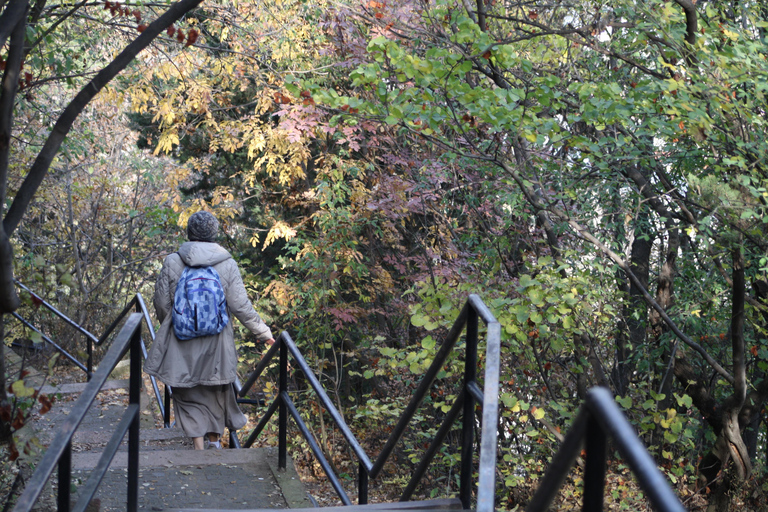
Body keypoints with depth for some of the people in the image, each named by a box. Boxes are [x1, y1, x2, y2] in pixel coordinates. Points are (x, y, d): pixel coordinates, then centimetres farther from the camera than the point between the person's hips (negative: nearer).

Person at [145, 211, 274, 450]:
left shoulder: (172, 262, -7)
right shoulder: (228, 265, -7)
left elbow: (162, 303, -1)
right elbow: (241, 306, -7)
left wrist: (169, 325, 20)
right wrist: (264, 332, 5)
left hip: (182, 345, -1)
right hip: (216, 343, 1)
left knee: (188, 395, 12)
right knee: (216, 392, 20)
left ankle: (199, 445, 6)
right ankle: (215, 440, 33)